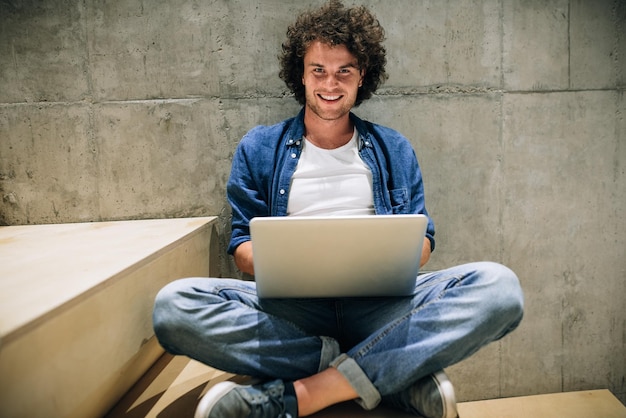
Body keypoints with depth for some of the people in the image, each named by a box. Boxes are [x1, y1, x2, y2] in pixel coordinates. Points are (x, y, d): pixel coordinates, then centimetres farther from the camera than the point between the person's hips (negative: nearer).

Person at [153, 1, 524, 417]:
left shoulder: (394, 150, 16)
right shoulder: (259, 148, 12)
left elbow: (422, 238, 14)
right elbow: (243, 243, 9)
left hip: (380, 302, 1)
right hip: (292, 307, 0)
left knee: (498, 285, -24)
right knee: (174, 303, -28)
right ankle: (401, 373, -22)